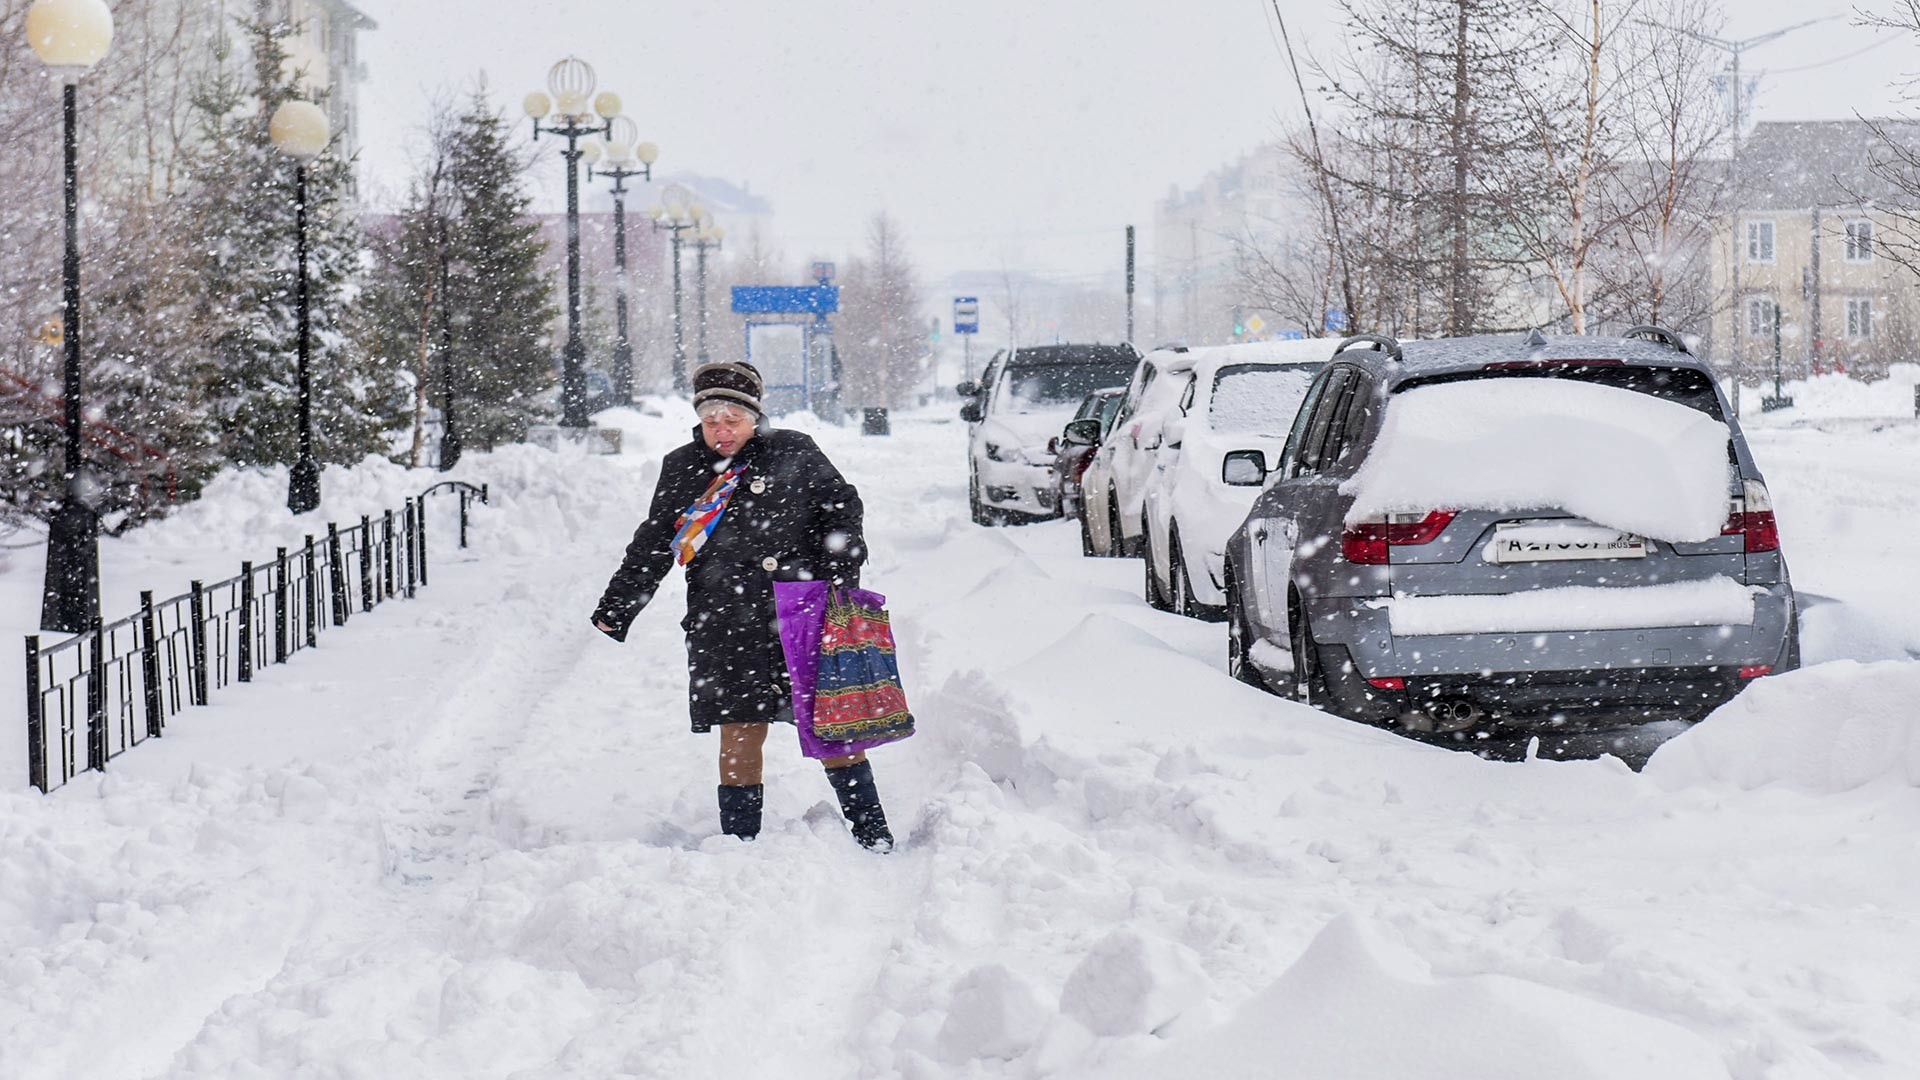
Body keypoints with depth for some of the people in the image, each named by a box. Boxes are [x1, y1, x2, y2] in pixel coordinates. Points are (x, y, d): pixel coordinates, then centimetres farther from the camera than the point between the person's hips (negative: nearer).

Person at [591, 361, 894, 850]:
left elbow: (842, 507, 11)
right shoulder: (681, 469, 12)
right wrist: (617, 608, 16)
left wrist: (841, 568, -3)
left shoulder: (795, 454, 5)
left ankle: (873, 834, 9)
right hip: (726, 628, 2)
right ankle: (739, 843, 7)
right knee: (740, 731, -2)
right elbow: (652, 545, 19)